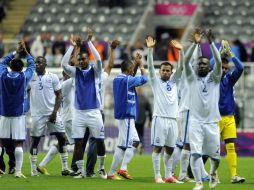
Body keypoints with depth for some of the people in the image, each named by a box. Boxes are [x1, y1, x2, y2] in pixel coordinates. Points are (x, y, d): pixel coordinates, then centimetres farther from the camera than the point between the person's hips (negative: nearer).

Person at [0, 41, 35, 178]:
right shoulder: (24, 77, -6)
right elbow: (32, 65, 11)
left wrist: (16, 52, 21)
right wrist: (25, 52, 19)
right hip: (18, 114, -1)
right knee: (18, 143, -1)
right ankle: (18, 171, -5)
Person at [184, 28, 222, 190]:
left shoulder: (214, 78, 7)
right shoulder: (192, 77, 8)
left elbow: (219, 62, -9)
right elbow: (185, 61, -7)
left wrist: (211, 43, -18)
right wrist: (195, 43, -18)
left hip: (212, 122, 1)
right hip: (196, 121, -1)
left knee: (215, 155, 7)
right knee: (195, 153, -13)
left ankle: (213, 172, 37)